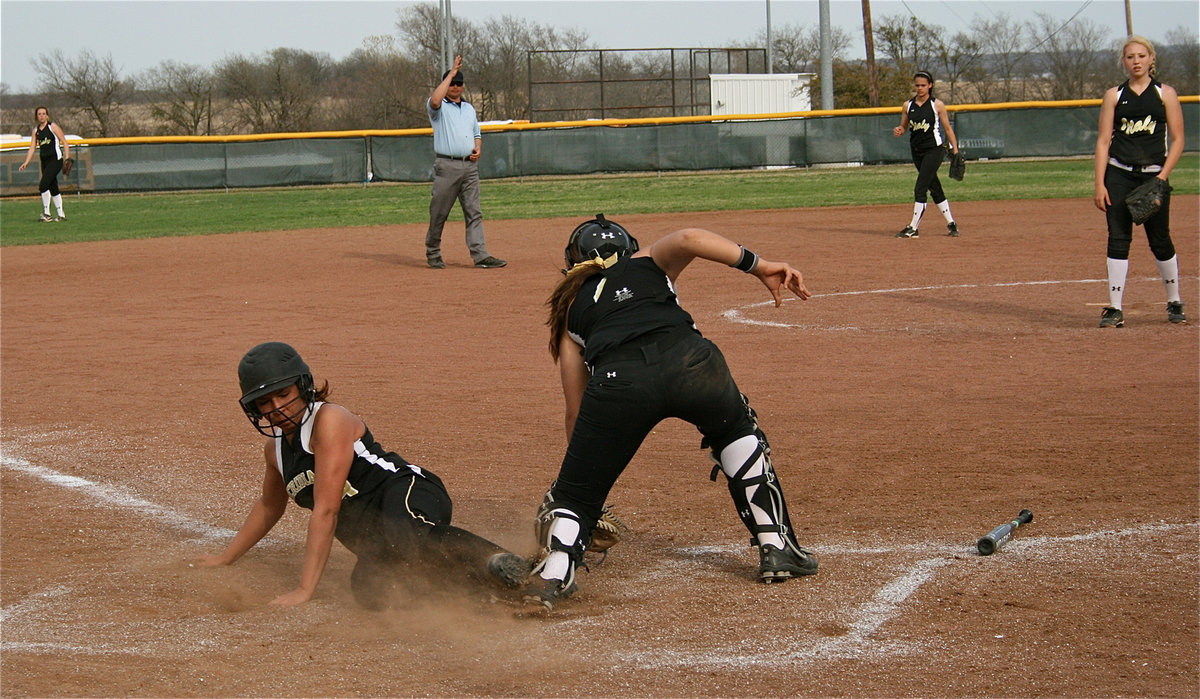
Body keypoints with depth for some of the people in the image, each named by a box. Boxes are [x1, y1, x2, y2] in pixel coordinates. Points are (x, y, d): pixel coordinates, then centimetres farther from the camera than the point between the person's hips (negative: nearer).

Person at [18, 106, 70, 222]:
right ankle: (61, 215, 15)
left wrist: (67, 158, -13)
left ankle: (46, 214, -11)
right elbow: (32, 147, 12)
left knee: (43, 185, -18)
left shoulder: (53, 127, -4)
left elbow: (64, 142, -4)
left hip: (55, 159, -7)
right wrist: (26, 162, 0)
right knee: (53, 188, 8)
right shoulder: (36, 130, 13)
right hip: (44, 161, 7)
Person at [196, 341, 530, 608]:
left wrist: (305, 590, -18)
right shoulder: (275, 448, 19)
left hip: (409, 493, -7)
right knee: (370, 592, -30)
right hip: (374, 534, 8)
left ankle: (497, 561, -61)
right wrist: (224, 559, 48)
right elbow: (269, 507, 41)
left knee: (400, 538, -46)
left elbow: (326, 511, -14)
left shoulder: (330, 420, -8)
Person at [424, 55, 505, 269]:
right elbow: (435, 101, -23)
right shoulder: (438, 107, 2)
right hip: (447, 166, -5)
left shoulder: (469, 108, 21)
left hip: (470, 166, 5)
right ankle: (433, 253, 14)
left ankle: (480, 255, -7)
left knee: (474, 212, -2)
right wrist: (451, 73, -18)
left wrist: (477, 148, 5)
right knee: (439, 212, 0)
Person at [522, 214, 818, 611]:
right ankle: (777, 548, 25)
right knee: (736, 430, 31)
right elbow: (686, 239, 9)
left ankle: (552, 577, -14)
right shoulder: (647, 264, 34)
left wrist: (585, 470, 40)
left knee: (577, 490, 13)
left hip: (618, 380, 0)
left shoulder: (572, 310, 34)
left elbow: (576, 412, 31)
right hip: (689, 362, 1)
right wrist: (760, 267, 5)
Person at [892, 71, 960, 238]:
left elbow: (947, 128, -2)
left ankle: (913, 228, -9)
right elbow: (904, 127, 14)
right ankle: (951, 223, 22)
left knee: (920, 189, -11)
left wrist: (955, 149, -6)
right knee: (935, 189, 11)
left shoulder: (937, 105, -5)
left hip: (934, 150, -5)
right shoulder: (908, 105, 6)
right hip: (917, 152, 5)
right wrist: (899, 131, -10)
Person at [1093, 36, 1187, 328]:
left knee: (1160, 241, 4)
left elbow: (1177, 140, 2)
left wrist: (1162, 177, -10)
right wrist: (1099, 184, -5)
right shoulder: (1114, 95, 7)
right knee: (1118, 240, -4)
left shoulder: (1165, 94, 4)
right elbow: (1103, 141, 4)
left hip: (1153, 176, -1)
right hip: (1118, 175, 1)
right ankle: (1115, 309, -2)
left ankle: (1174, 303, 21)